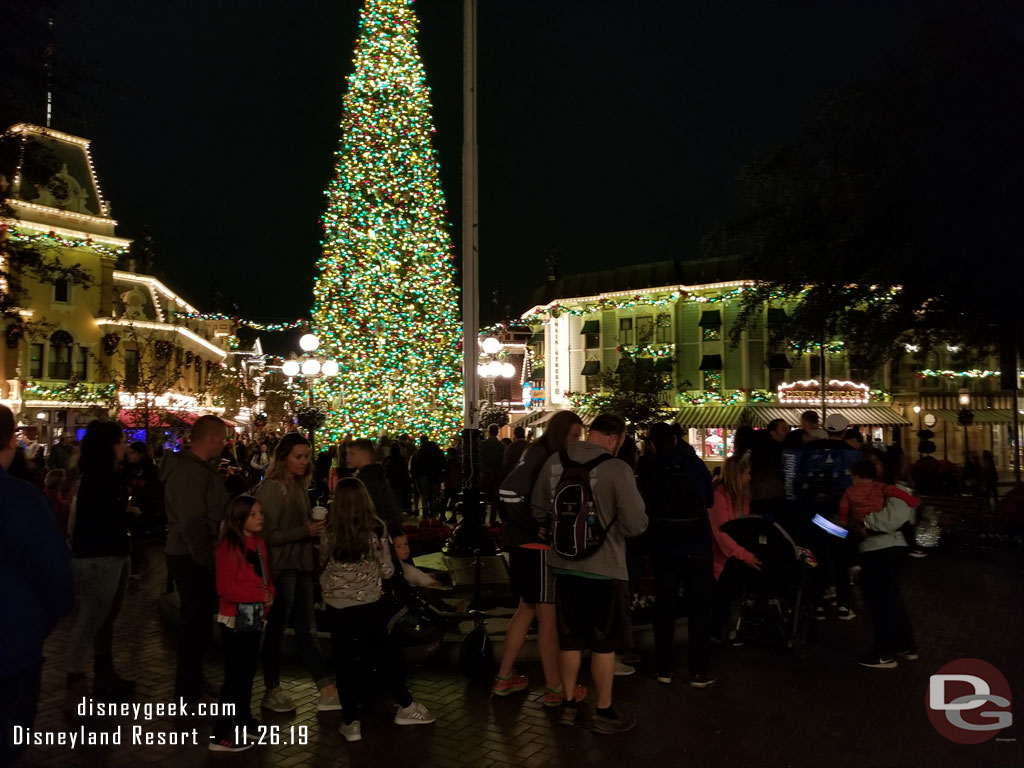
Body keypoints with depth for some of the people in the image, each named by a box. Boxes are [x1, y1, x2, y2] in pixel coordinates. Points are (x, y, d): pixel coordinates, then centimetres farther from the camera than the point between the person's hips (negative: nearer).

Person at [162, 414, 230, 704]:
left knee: (199, 620, 20)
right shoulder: (188, 471, -21)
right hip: (193, 560, -10)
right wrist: (205, 560, -21)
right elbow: (192, 522, -27)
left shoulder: (200, 468, 12)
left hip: (198, 558, 10)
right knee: (195, 622, 1)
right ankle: (189, 692, 16)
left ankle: (191, 683, 35)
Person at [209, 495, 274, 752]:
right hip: (235, 619, -8)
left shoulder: (259, 543, 9)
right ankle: (222, 734, 6)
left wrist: (270, 594, -4)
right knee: (235, 674, -3)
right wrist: (260, 595, -21)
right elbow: (225, 587, -22)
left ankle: (243, 718, 33)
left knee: (248, 670, 18)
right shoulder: (228, 546, -16)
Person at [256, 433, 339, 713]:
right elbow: (267, 534, -19)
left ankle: (328, 691, 15)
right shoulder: (272, 488, -15)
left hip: (300, 566, 8)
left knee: (306, 629, 11)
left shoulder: (299, 486, 11)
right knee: (275, 630, 7)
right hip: (280, 569, -8)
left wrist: (316, 527, 1)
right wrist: (306, 531, -24)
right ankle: (272, 692, 23)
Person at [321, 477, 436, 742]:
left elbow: (321, 562, 8)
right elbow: (387, 571, -5)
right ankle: (406, 707, 27)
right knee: (384, 653, 16)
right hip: (369, 602, 1)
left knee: (345, 661, 10)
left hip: (337, 604, 0)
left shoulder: (330, 530, -9)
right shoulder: (377, 528, -10)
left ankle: (351, 722, 15)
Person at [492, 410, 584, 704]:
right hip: (535, 545, -10)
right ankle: (555, 688, 14)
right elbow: (508, 492, -29)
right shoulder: (540, 456, -16)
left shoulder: (550, 457, 12)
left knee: (528, 608, 18)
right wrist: (534, 528, -22)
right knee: (548, 615, 1)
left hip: (531, 545, 10)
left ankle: (504, 678, 28)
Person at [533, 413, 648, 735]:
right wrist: (609, 520, 4)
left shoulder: (554, 462, -4)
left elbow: (538, 510, 6)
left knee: (570, 638, 18)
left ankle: (568, 705, 31)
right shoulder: (617, 468, -19)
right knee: (604, 642, 12)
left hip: (564, 564, 5)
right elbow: (635, 525, -19)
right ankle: (604, 713, 24)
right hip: (604, 567, -4)